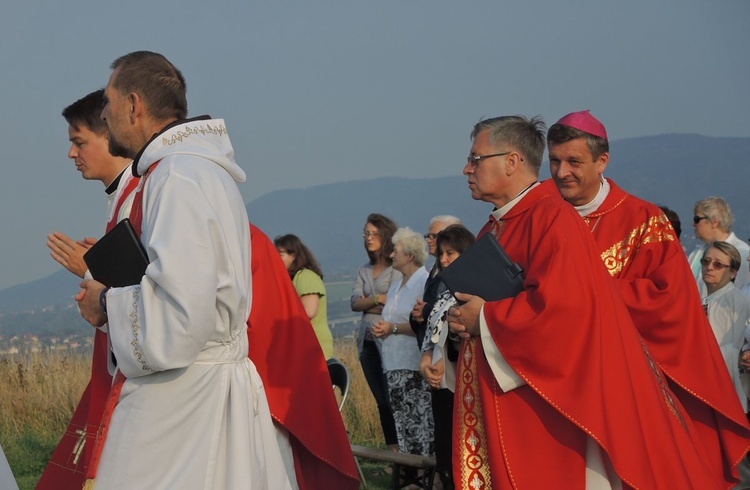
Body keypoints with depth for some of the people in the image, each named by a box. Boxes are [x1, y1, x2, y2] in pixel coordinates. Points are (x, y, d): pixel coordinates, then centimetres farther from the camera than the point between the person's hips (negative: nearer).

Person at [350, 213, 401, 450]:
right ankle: (391, 448, 11)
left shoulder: (398, 268, -5)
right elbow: (354, 303, 4)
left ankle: (397, 448, -7)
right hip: (367, 341, 7)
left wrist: (367, 304, -4)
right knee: (381, 400, 8)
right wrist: (379, 300, -9)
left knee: (392, 399, -10)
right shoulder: (364, 270, 16)